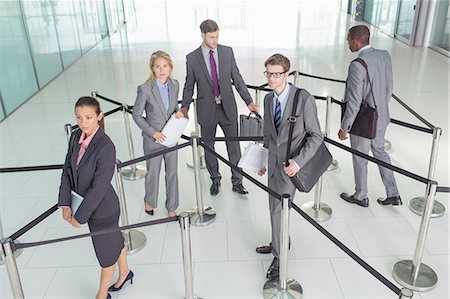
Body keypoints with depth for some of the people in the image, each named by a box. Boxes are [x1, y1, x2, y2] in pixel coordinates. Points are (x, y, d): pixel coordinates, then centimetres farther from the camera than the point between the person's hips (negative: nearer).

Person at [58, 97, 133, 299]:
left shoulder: (106, 147, -30)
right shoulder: (76, 137, -7)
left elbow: (99, 187, -27)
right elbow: (67, 171, -1)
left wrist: (80, 216, -19)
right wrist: (65, 204, -6)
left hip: (103, 209, -7)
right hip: (89, 204, 7)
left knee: (106, 252, 17)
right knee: (114, 240, 29)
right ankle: (125, 273, 54)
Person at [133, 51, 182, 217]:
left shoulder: (175, 85, -3)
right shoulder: (145, 89, -19)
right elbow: (136, 115, -11)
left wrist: (179, 113, -10)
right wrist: (153, 133, -17)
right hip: (153, 140, -4)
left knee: (172, 173, 12)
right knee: (153, 173, 15)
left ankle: (171, 209, 30)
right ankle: (149, 201, 44)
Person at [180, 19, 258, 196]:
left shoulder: (227, 52, -1)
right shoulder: (192, 58, -5)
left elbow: (237, 78, 1)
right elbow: (189, 86, 2)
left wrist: (248, 101, -7)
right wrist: (185, 107, -10)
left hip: (227, 108, 1)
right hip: (206, 110, -1)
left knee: (234, 146, 6)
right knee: (208, 146, 13)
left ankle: (237, 182, 22)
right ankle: (215, 179, 34)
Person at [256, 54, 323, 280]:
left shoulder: (304, 99, -18)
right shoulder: (268, 99, 3)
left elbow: (316, 136, -15)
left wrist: (298, 162, -24)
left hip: (292, 164, -6)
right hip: (274, 161, 6)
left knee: (278, 209, -3)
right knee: (275, 207, 18)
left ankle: (279, 257, 17)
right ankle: (280, 243, 41)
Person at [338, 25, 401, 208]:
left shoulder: (357, 66, -28)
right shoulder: (384, 56, -4)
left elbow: (354, 102, -26)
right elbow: (388, 88, 6)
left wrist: (344, 128, -15)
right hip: (381, 118, 7)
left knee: (360, 159, 14)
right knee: (379, 152, 26)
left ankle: (361, 197, 36)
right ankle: (393, 195, 33)